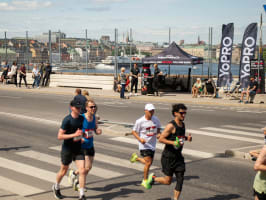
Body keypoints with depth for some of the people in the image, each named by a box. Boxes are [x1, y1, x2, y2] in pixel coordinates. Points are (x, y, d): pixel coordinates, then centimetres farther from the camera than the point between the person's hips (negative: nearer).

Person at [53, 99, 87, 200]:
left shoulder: (81, 118, 2)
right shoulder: (67, 120, -18)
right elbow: (59, 136, -21)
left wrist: (80, 137, 6)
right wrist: (74, 135, -26)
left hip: (78, 149, 4)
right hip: (67, 149, -4)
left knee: (82, 171, -8)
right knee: (63, 171, 13)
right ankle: (56, 187, 41)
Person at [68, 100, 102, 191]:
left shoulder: (94, 118, 0)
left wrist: (98, 131, -10)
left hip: (90, 146, 7)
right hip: (82, 146, -7)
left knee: (89, 167, 11)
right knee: (87, 167, -11)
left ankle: (77, 183, 34)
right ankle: (73, 173, 18)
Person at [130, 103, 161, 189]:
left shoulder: (156, 119, 0)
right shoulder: (140, 121, -14)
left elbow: (158, 128, 17)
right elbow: (134, 131, -6)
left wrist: (158, 134, -6)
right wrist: (140, 139, -21)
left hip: (152, 145, 6)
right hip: (144, 145, -6)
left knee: (149, 162, 14)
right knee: (148, 163, -12)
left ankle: (136, 158, 41)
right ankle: (145, 180, 6)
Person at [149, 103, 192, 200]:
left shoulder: (182, 124, 8)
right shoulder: (171, 126, -17)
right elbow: (161, 139, -18)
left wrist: (187, 138, 5)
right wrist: (173, 143, -29)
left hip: (178, 157, 7)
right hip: (168, 157, -7)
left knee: (180, 179, 0)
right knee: (168, 181, 1)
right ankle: (153, 178, 28)